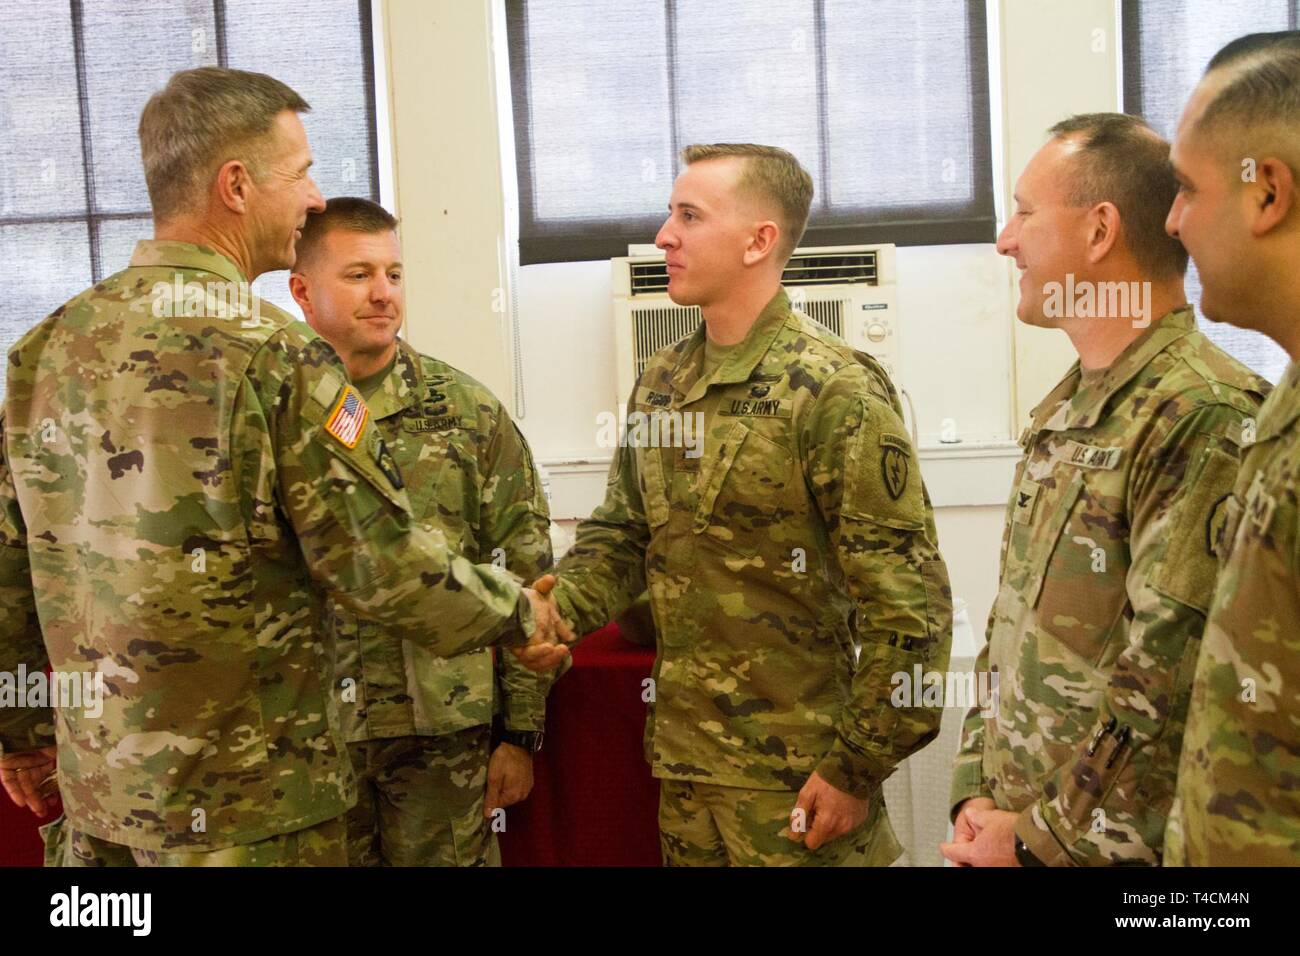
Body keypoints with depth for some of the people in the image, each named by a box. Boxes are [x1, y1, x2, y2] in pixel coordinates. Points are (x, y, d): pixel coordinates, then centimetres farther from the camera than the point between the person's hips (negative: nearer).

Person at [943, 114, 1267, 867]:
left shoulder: (1204, 423, -20)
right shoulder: (1065, 412, 8)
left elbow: (1177, 695, -24)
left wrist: (1044, 838, -15)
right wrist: (979, 795, 3)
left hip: (1111, 848, -7)